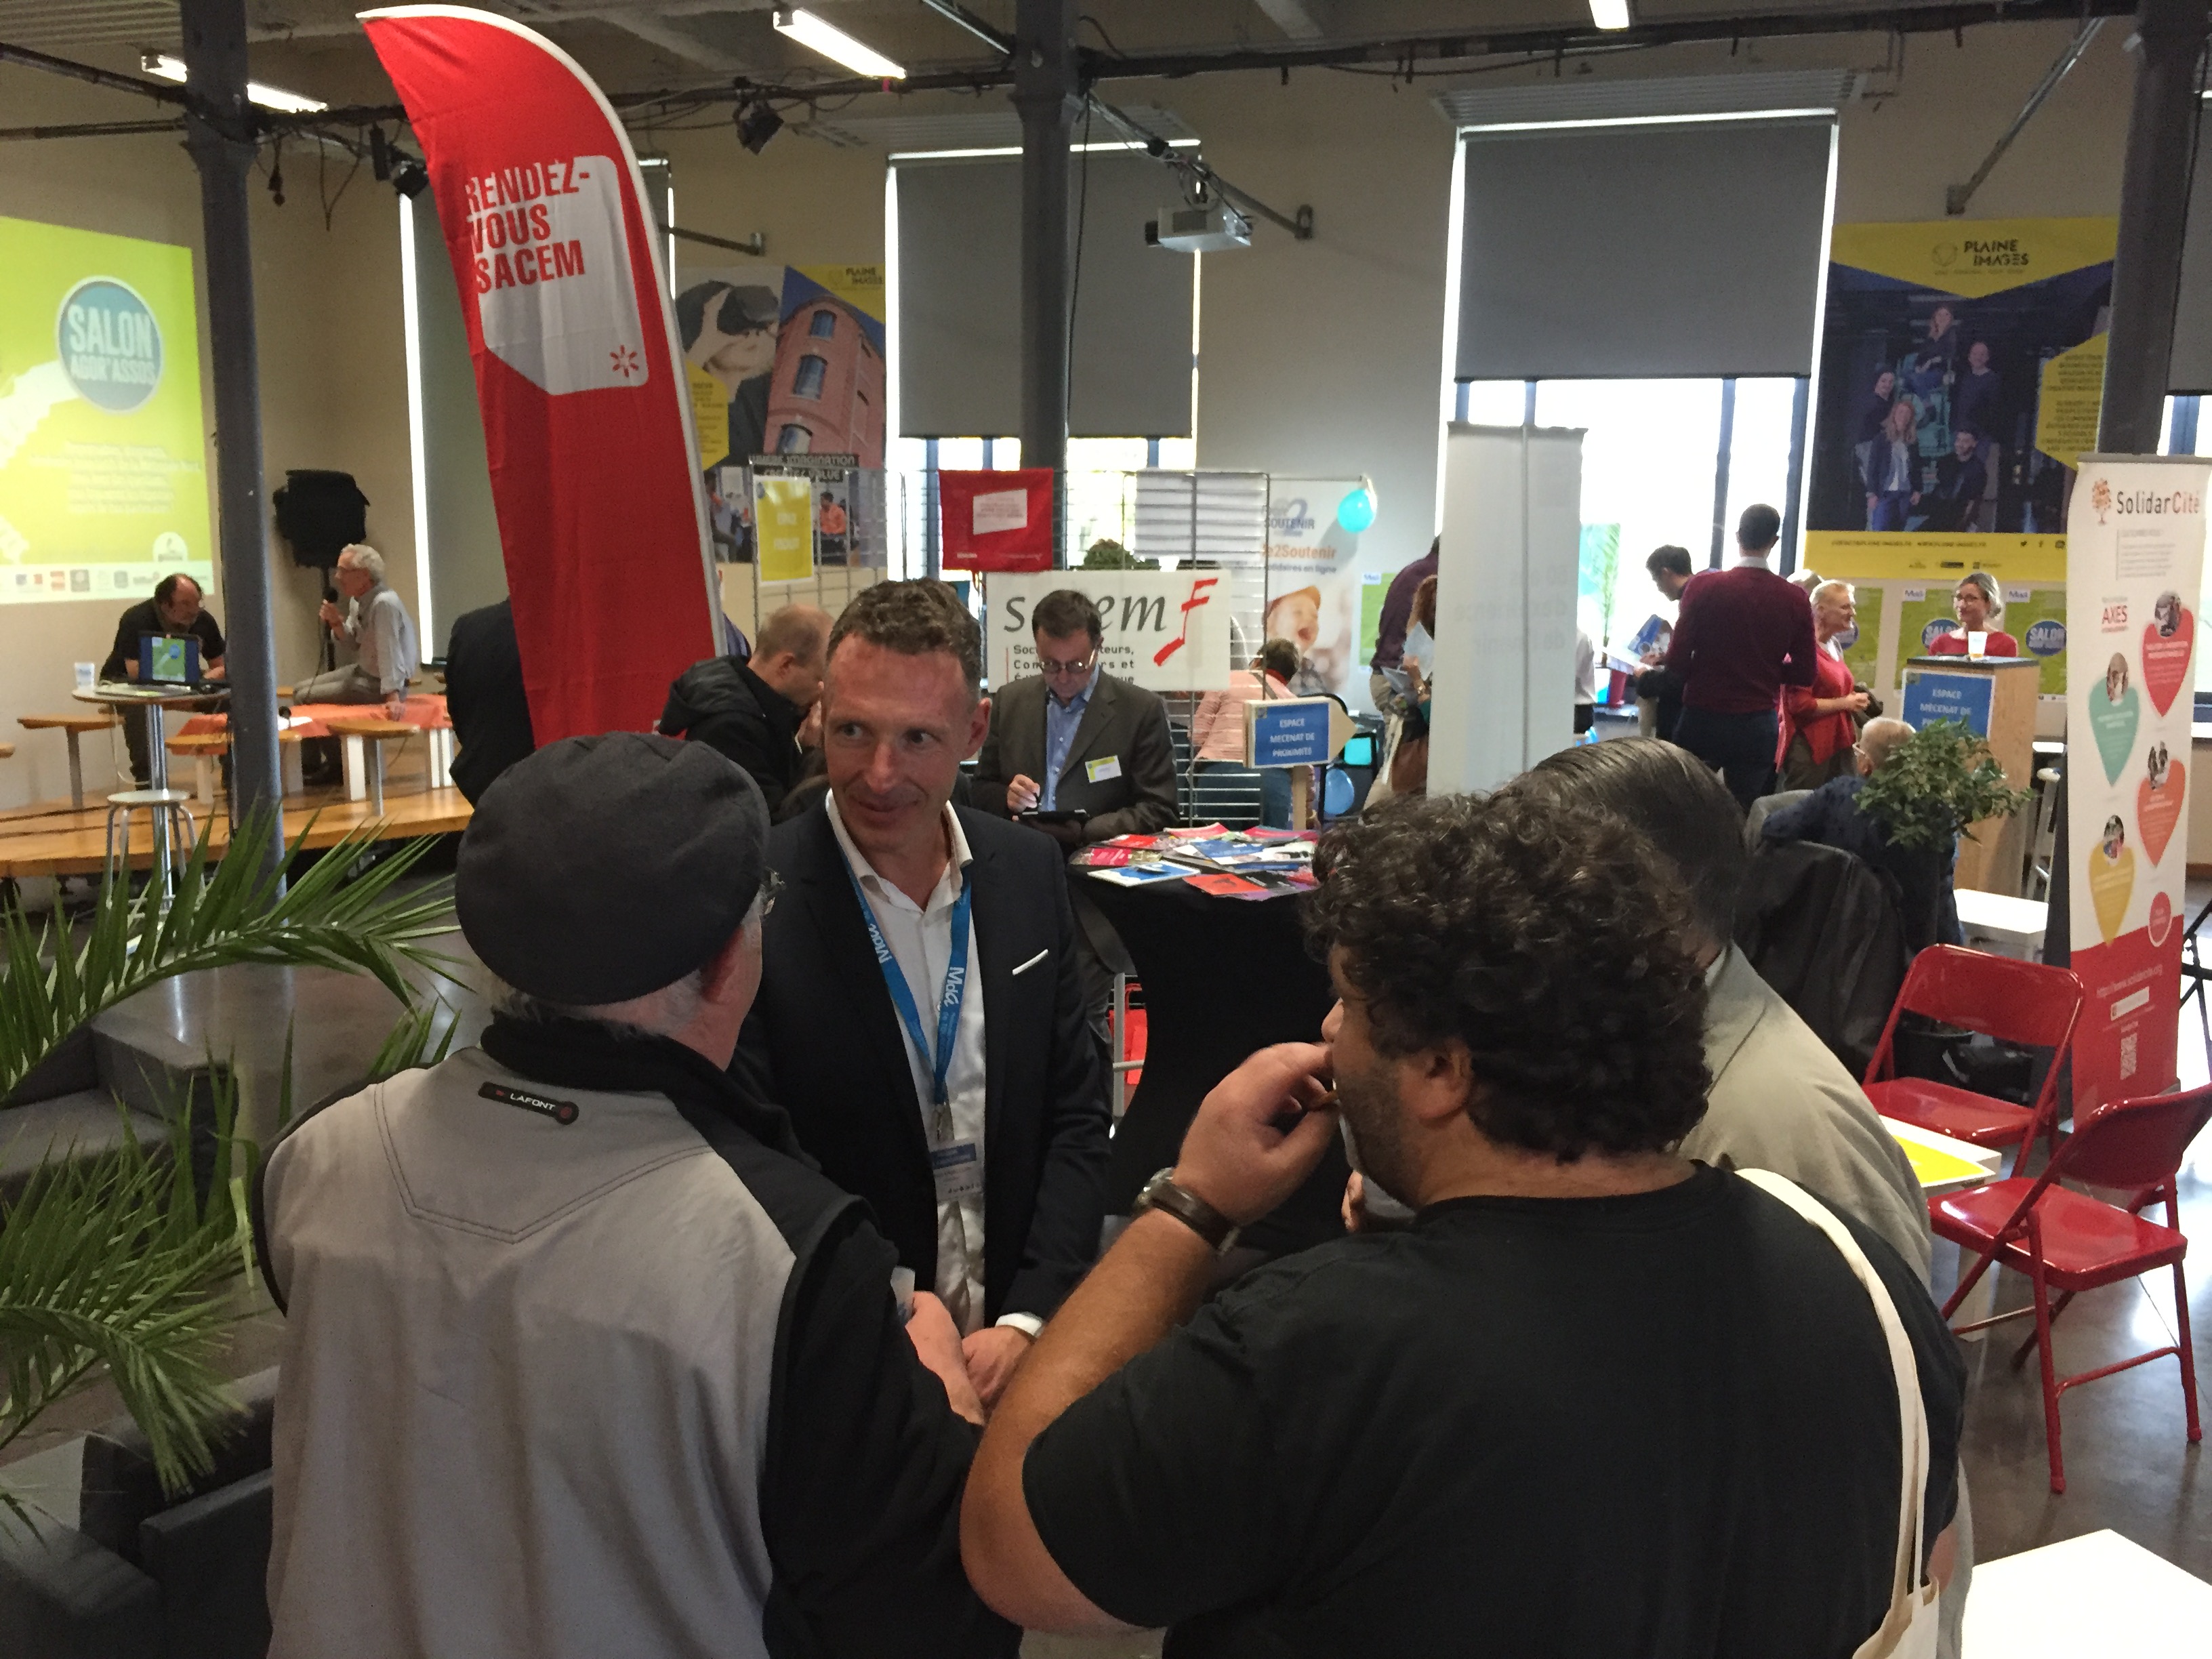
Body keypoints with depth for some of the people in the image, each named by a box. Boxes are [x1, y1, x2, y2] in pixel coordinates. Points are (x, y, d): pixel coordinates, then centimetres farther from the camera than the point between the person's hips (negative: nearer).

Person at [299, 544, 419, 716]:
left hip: (379, 684, -9)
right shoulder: (357, 600, 1)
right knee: (300, 689, 15)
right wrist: (336, 622, -7)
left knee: (304, 698, -6)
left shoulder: (384, 604, -27)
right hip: (362, 670, 9)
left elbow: (390, 653, -32)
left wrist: (394, 698, -36)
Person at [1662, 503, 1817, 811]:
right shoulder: (1794, 599, -3)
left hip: (1703, 720, -1)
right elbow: (1805, 674, 2)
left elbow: (1677, 659, -9)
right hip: (1759, 727, 2)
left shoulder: (1704, 585, -9)